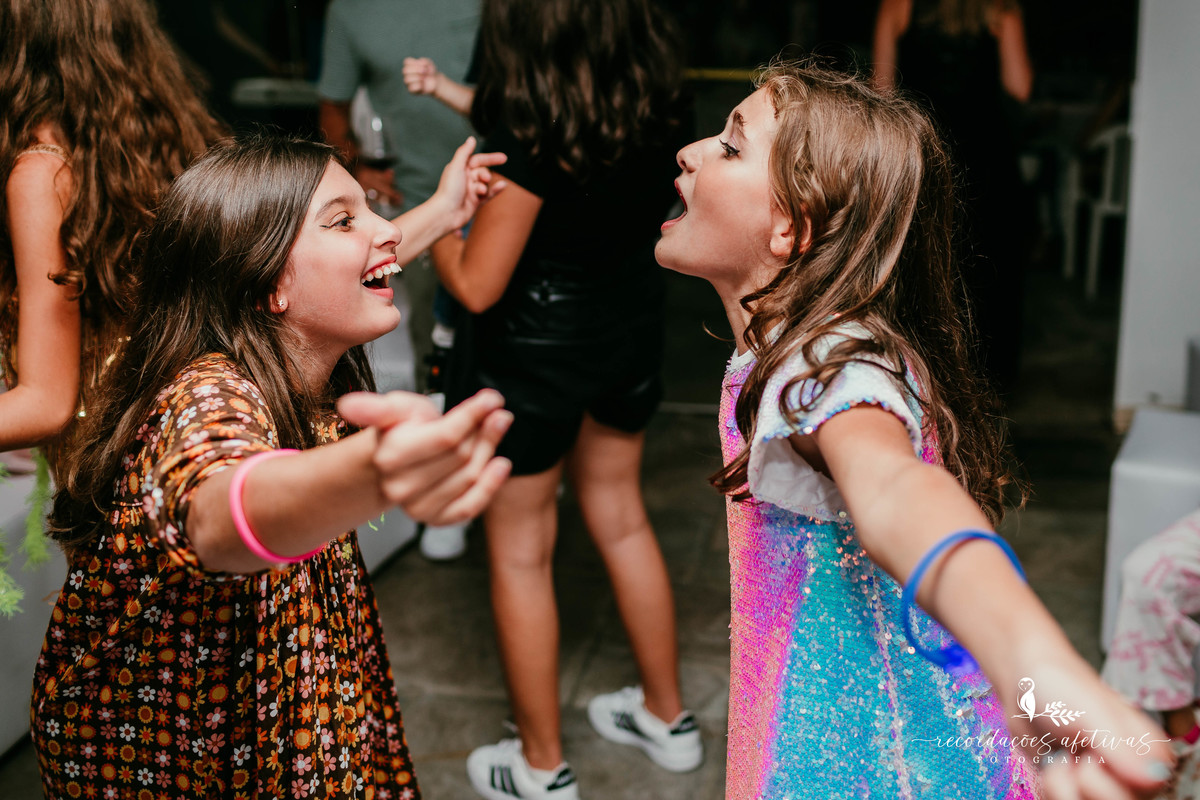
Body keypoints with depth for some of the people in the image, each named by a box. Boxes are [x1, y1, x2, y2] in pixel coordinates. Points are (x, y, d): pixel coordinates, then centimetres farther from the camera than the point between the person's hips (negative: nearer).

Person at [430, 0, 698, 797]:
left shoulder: (532, 135, -28)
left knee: (520, 551, 11)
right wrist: (462, 101, 14)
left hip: (534, 350, -7)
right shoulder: (653, 98, -7)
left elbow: (477, 284, -23)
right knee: (621, 515, 24)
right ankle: (667, 716, 40)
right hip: (631, 329, 7)